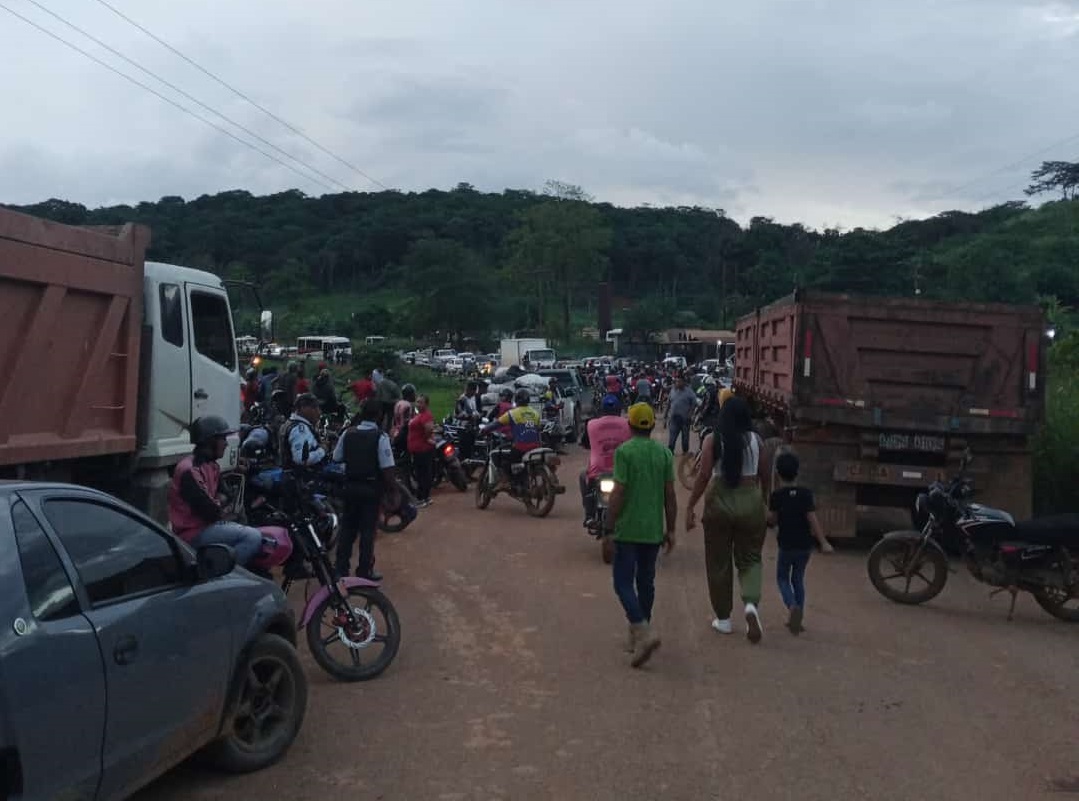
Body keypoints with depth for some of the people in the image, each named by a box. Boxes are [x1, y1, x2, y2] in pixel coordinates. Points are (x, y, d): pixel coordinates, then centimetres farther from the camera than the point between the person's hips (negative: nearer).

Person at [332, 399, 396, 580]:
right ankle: (364, 571, 9)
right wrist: (392, 491, -9)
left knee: (348, 527, 14)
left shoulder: (347, 434, -2)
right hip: (372, 488, -4)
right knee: (367, 530, 4)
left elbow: (336, 459, 2)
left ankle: (340, 568, 18)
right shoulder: (380, 437, -16)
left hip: (351, 486, 4)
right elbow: (387, 468, -18)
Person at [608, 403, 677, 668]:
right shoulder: (664, 453, 4)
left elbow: (618, 492, -14)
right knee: (646, 582, 15)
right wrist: (671, 529, 12)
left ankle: (643, 632, -18)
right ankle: (637, 636, 24)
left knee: (624, 583, -1)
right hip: (654, 530, 5)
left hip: (628, 529, -5)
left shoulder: (624, 451, -10)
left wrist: (611, 523, -3)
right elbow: (670, 495, 5)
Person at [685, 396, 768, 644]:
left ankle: (723, 619, 19)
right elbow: (764, 475, 5)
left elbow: (704, 476, -10)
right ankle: (751, 603, -12)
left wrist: (690, 507, -4)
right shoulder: (756, 440, -1)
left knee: (719, 562, 11)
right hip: (750, 502, 1)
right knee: (749, 558, 13)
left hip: (720, 502, -1)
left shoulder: (713, 440, -6)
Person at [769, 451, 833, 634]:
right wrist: (823, 542, -11)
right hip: (805, 545, 2)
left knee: (782, 578, 14)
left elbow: (772, 520, -5)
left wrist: (769, 506, 12)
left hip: (786, 545, -2)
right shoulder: (806, 493, -8)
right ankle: (797, 619, 17)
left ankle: (793, 606, -14)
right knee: (798, 579, 17)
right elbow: (812, 519, -13)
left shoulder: (776, 496, -10)